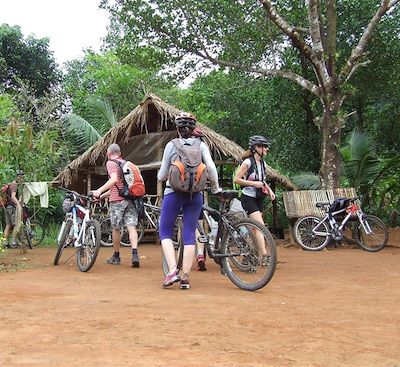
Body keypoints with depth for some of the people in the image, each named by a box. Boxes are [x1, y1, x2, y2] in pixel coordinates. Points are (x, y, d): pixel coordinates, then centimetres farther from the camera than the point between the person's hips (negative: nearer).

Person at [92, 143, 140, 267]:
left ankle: (116, 257, 18)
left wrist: (100, 190, -21)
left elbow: (114, 179, -21)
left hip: (117, 200, -6)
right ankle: (135, 254, -18)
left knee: (116, 228, 7)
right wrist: (103, 195, 32)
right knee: (131, 227, -3)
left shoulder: (111, 163, -2)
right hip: (130, 199, 6)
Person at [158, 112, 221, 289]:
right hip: (195, 195, 2)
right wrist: (215, 188, 6)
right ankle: (185, 277, 6)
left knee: (165, 232, 9)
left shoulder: (171, 145, 0)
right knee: (189, 235, 6)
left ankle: (172, 270, -8)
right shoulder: (201, 145, 4)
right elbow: (211, 168, -7)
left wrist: (161, 175, 24)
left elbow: (162, 175, 1)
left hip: (173, 193, -2)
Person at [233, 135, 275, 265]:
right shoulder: (248, 162, -12)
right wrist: (254, 183, -20)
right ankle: (264, 256, -21)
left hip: (259, 198, 8)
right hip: (248, 198, -8)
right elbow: (236, 179, -15)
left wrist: (269, 189, 7)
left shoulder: (262, 163, 11)